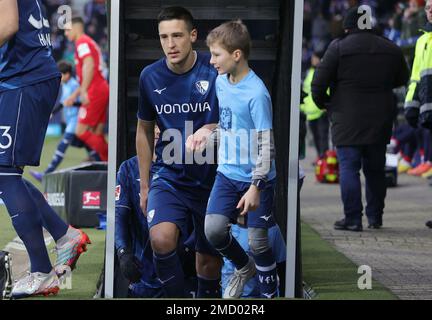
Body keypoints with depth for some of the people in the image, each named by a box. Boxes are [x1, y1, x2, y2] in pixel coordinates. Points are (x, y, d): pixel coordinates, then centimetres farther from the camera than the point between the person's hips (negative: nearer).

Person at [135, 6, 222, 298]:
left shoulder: (217, 71, -10)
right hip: (169, 177, 1)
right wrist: (144, 186, 14)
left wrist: (214, 130, -22)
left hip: (211, 179, -1)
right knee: (161, 239, -25)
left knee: (210, 262, 6)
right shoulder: (151, 77, -1)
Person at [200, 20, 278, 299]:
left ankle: (270, 293, 18)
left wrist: (255, 187, -23)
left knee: (258, 241, -2)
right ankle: (244, 267, 21)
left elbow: (266, 145, -21)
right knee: (213, 229, -7)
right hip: (228, 172, 6)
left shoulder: (256, 93, -22)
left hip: (258, 178, -6)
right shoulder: (222, 81, 1)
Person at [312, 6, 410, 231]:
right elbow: (402, 80, 22)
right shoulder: (391, 49, 8)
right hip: (380, 121, 5)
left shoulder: (338, 47, -6)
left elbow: (318, 83, -7)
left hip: (347, 120, -4)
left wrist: (324, 103, 11)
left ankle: (353, 219, -8)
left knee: (348, 168, -3)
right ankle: (375, 217, 18)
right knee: (375, 169, 14)